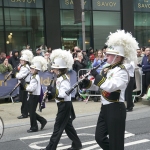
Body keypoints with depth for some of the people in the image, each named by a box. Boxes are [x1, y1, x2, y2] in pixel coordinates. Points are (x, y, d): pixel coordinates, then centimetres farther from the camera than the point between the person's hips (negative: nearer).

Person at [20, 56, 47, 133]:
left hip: (34, 96, -10)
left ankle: (34, 127, 13)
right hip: (33, 95, 10)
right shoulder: (35, 76, 11)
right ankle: (43, 121, 23)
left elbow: (31, 88, -27)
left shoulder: (35, 78, -21)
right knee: (31, 111, 17)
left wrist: (24, 84, -18)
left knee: (32, 112, 1)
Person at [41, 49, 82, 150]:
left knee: (58, 127, -4)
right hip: (63, 105, 10)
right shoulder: (60, 78, 10)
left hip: (65, 105, -10)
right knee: (67, 126, 17)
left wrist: (52, 89, -21)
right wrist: (50, 95, 3)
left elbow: (62, 94, -29)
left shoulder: (64, 79, -20)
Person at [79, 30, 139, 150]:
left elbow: (110, 86, -31)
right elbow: (98, 86, 16)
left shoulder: (122, 72, -15)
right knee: (100, 137, 13)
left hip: (116, 109, -8)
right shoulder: (107, 69, 11)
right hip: (105, 108, 9)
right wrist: (87, 83, -3)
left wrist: (96, 75, -23)